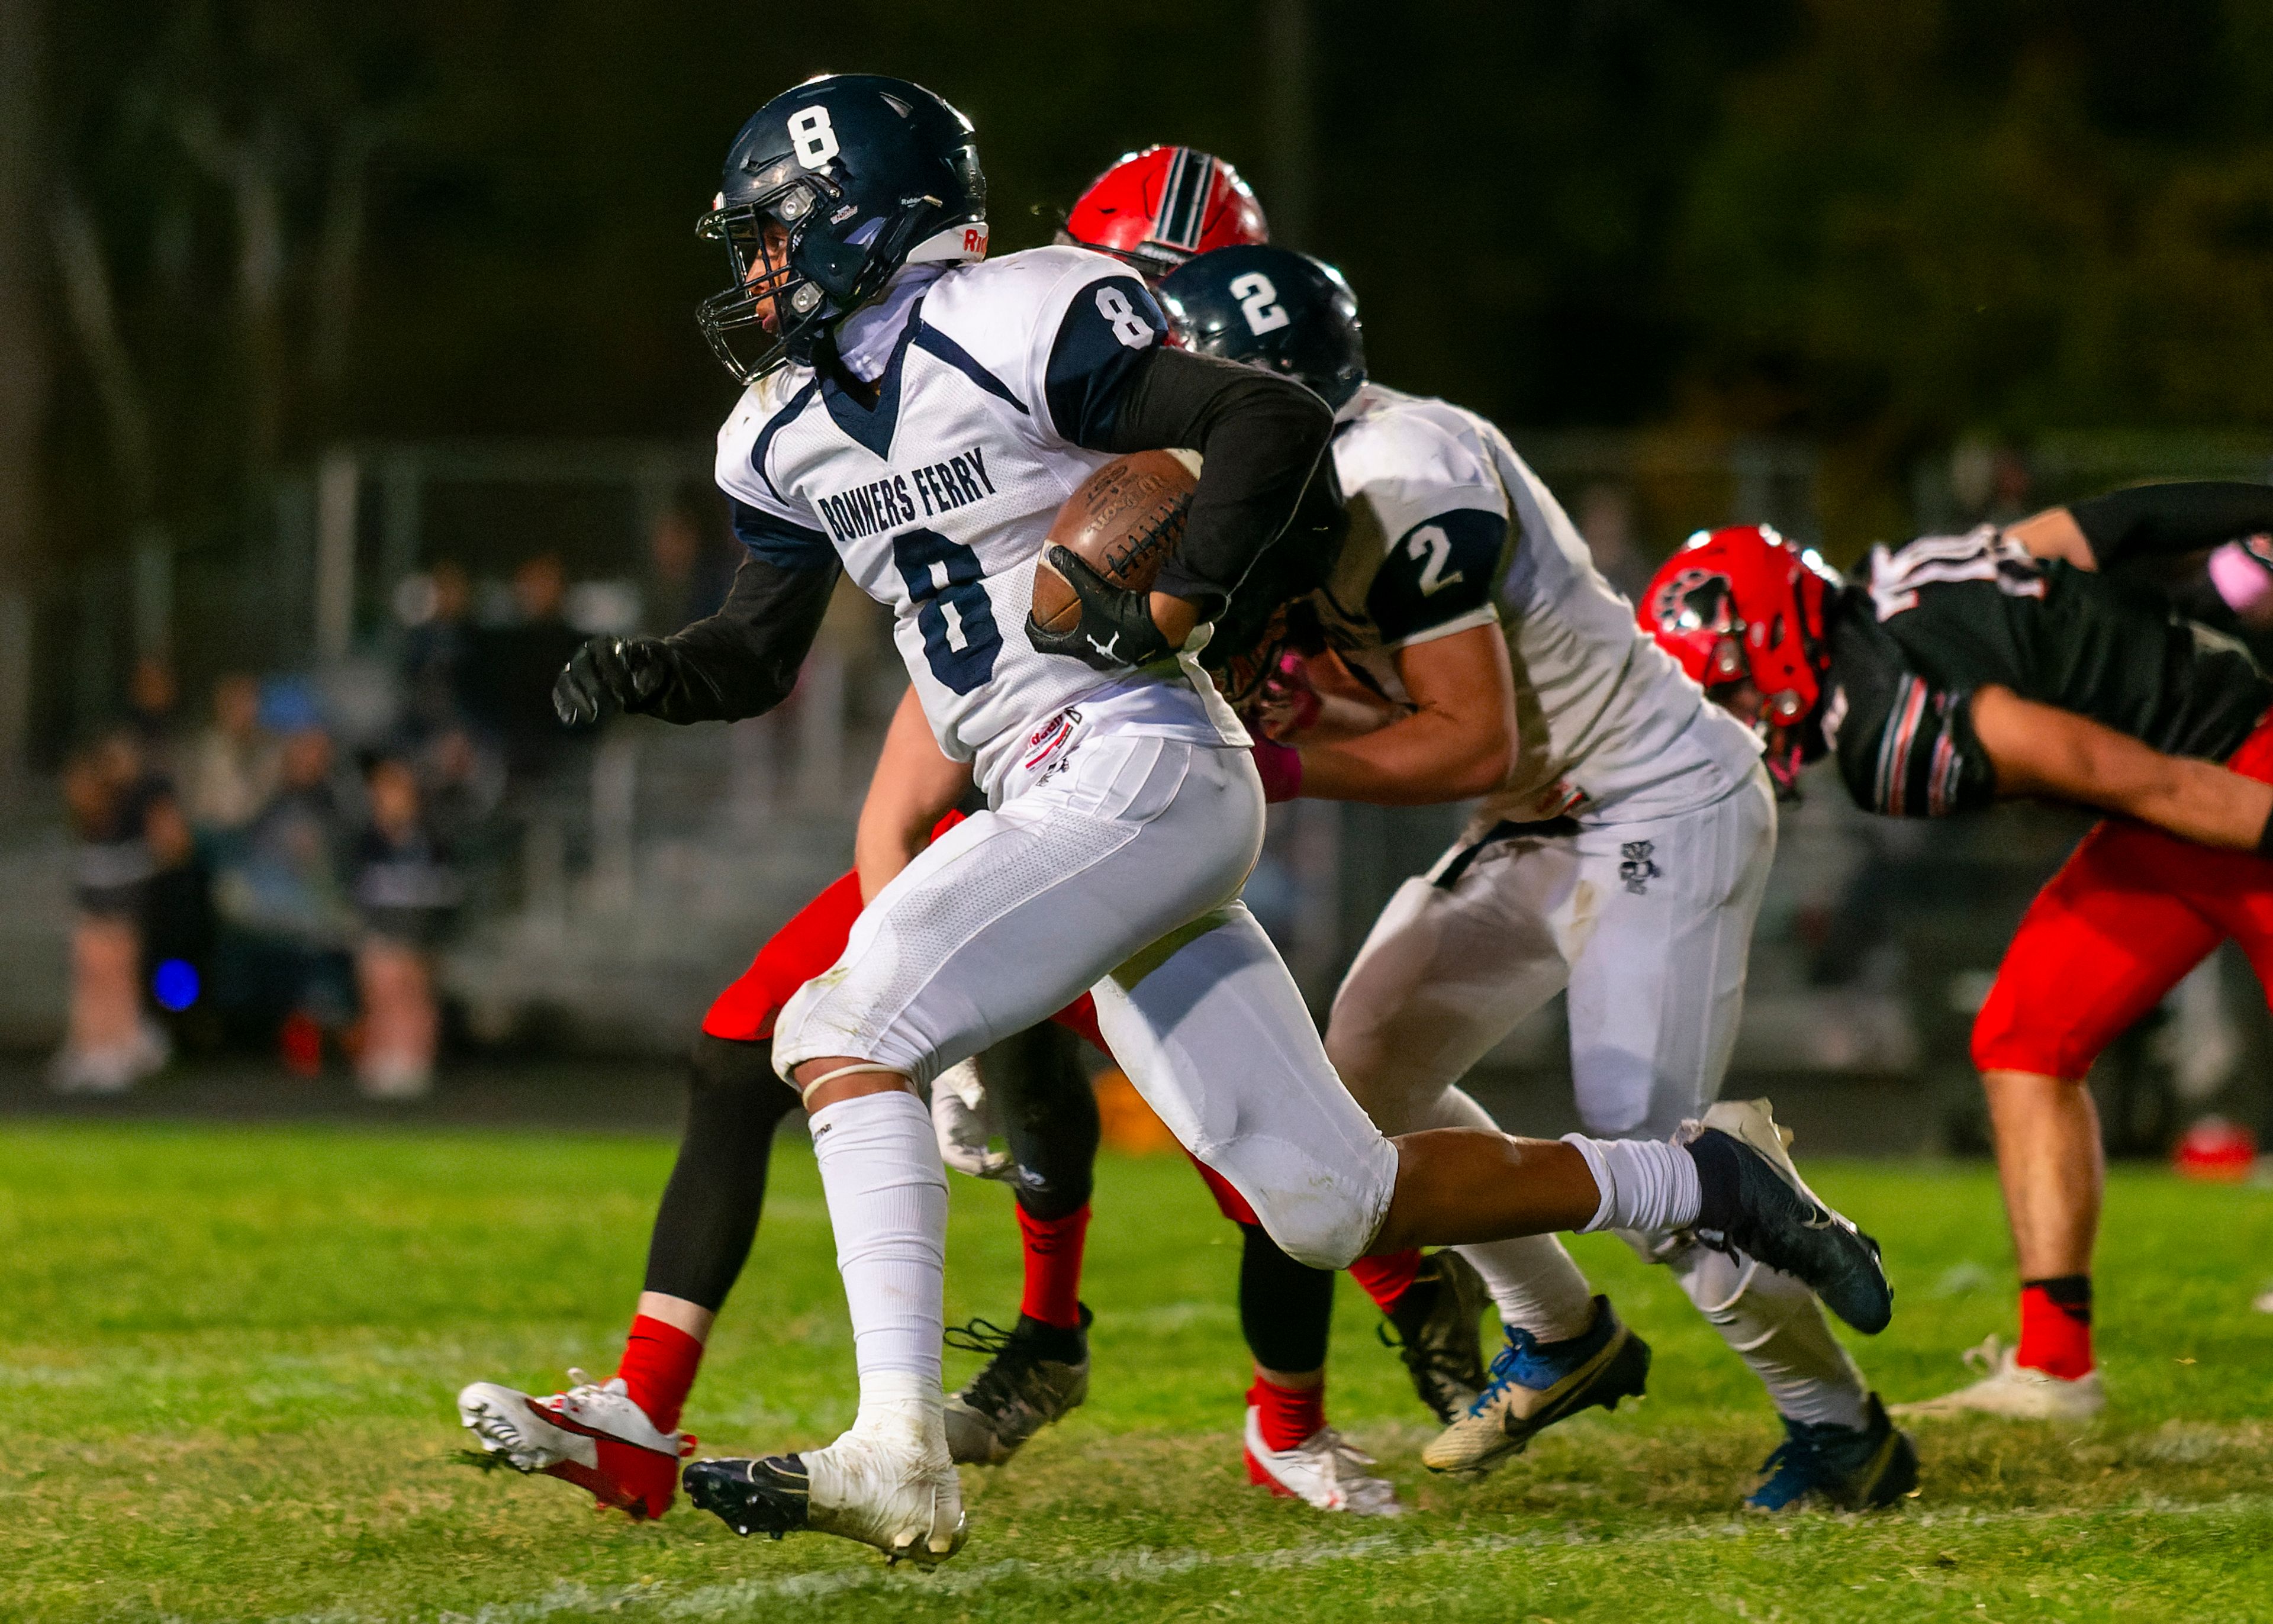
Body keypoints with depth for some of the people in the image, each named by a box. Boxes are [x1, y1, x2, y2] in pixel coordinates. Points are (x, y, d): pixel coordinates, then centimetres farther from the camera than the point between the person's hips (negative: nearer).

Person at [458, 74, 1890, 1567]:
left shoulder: (1014, 327, -11)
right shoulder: (790, 434, 15)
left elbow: (1278, 422, -15)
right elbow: (761, 653, 23)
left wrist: (1170, 610, -19)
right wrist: (647, 674, 3)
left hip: (1141, 769, -9)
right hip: (1066, 813, 9)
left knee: (845, 1031, -20)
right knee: (1339, 1204, 8)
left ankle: (898, 1456, -27)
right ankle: (1699, 1183, 22)